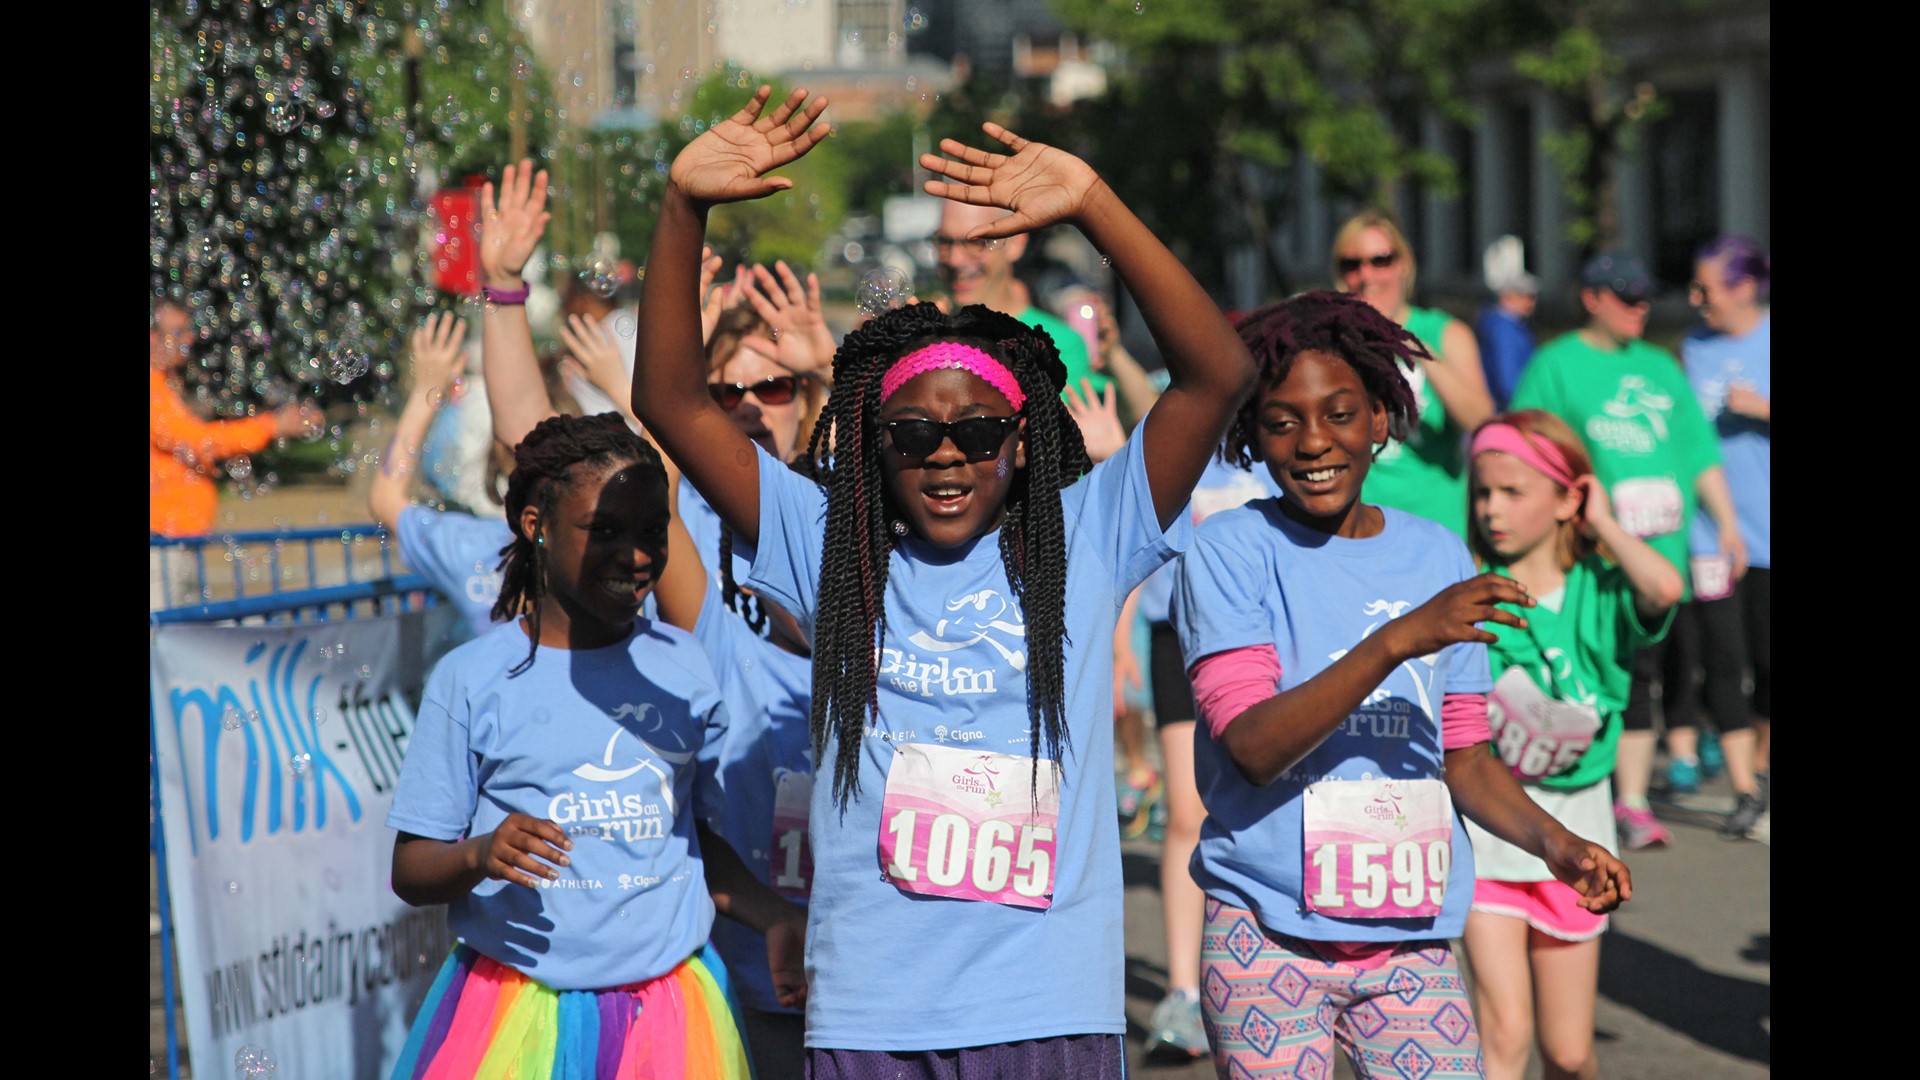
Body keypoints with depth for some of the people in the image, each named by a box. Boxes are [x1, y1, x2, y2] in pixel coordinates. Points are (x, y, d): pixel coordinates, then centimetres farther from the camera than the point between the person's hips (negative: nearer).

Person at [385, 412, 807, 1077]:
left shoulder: (682, 667, 8)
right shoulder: (472, 679, -3)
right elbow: (411, 870, -2)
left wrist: (775, 921, 0)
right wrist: (481, 856, -22)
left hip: (669, 1012, 3)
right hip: (517, 1015, -3)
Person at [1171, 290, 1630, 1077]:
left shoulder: (1437, 557, 10)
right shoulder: (1229, 553, -4)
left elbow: (1462, 756, 16)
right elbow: (1253, 746, -16)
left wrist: (1553, 842, -2)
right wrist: (1397, 640, -25)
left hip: (1411, 939, 4)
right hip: (1268, 932, -3)